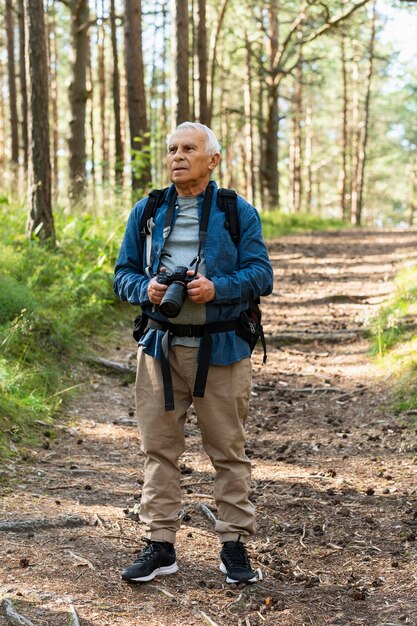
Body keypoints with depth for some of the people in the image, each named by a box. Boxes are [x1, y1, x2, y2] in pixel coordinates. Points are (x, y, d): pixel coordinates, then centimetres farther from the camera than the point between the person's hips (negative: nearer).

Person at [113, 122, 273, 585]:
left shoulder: (238, 213, 2)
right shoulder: (146, 212, 11)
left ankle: (234, 544, 14)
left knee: (228, 449, 4)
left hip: (220, 348, -2)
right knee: (158, 447, 4)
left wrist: (216, 287, -20)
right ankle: (160, 545, 13)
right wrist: (145, 289, -12)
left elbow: (260, 275, -3)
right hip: (160, 345, 3)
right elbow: (123, 273, 10)